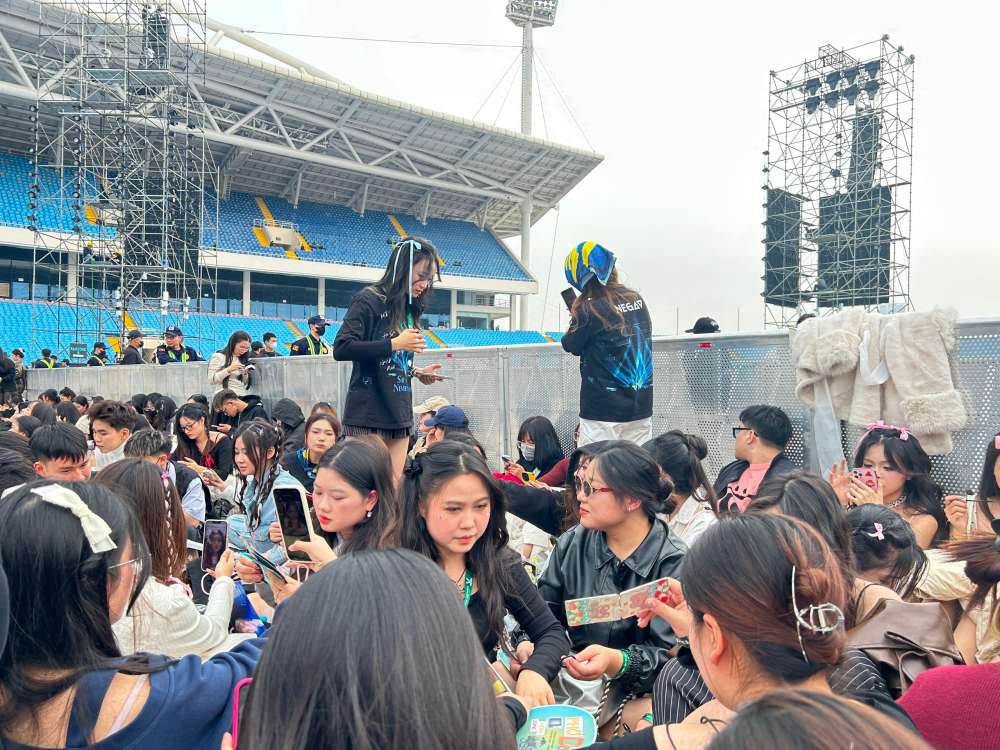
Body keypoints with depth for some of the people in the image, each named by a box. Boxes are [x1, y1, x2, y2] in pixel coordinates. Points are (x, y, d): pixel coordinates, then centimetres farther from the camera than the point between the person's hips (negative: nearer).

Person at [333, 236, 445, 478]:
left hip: (399, 414, 7)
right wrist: (394, 343, -18)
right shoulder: (369, 300, -7)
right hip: (368, 416, -7)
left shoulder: (409, 308, 15)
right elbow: (341, 348, -16)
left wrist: (416, 372, 7)